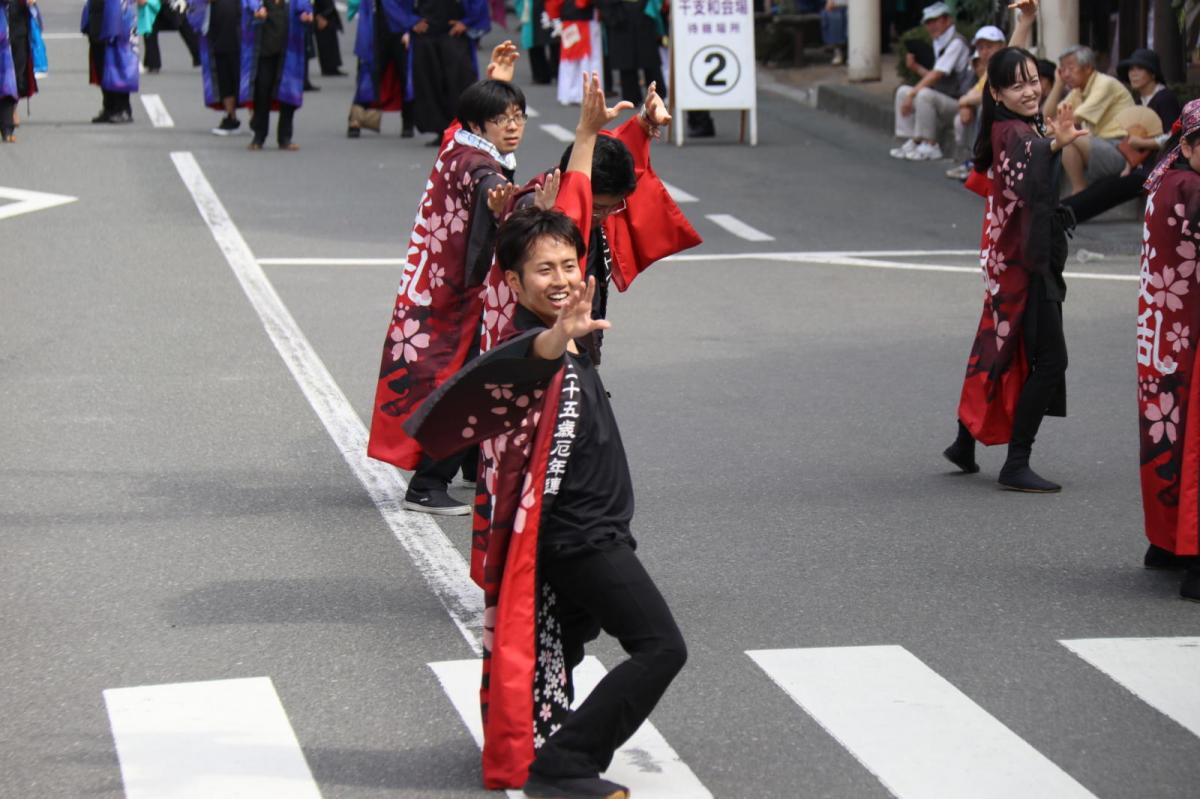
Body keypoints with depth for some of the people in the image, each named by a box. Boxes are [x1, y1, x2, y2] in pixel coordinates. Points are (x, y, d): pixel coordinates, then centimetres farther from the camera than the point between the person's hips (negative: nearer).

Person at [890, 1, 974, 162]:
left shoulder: (956, 43, -14)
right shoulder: (939, 43, 14)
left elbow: (937, 75, -21)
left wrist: (913, 94, -22)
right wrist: (916, 67, 2)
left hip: (957, 103, -10)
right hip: (942, 100, 10)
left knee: (924, 94, -32)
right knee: (903, 91, 4)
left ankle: (930, 147, -23)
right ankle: (913, 141, -2)